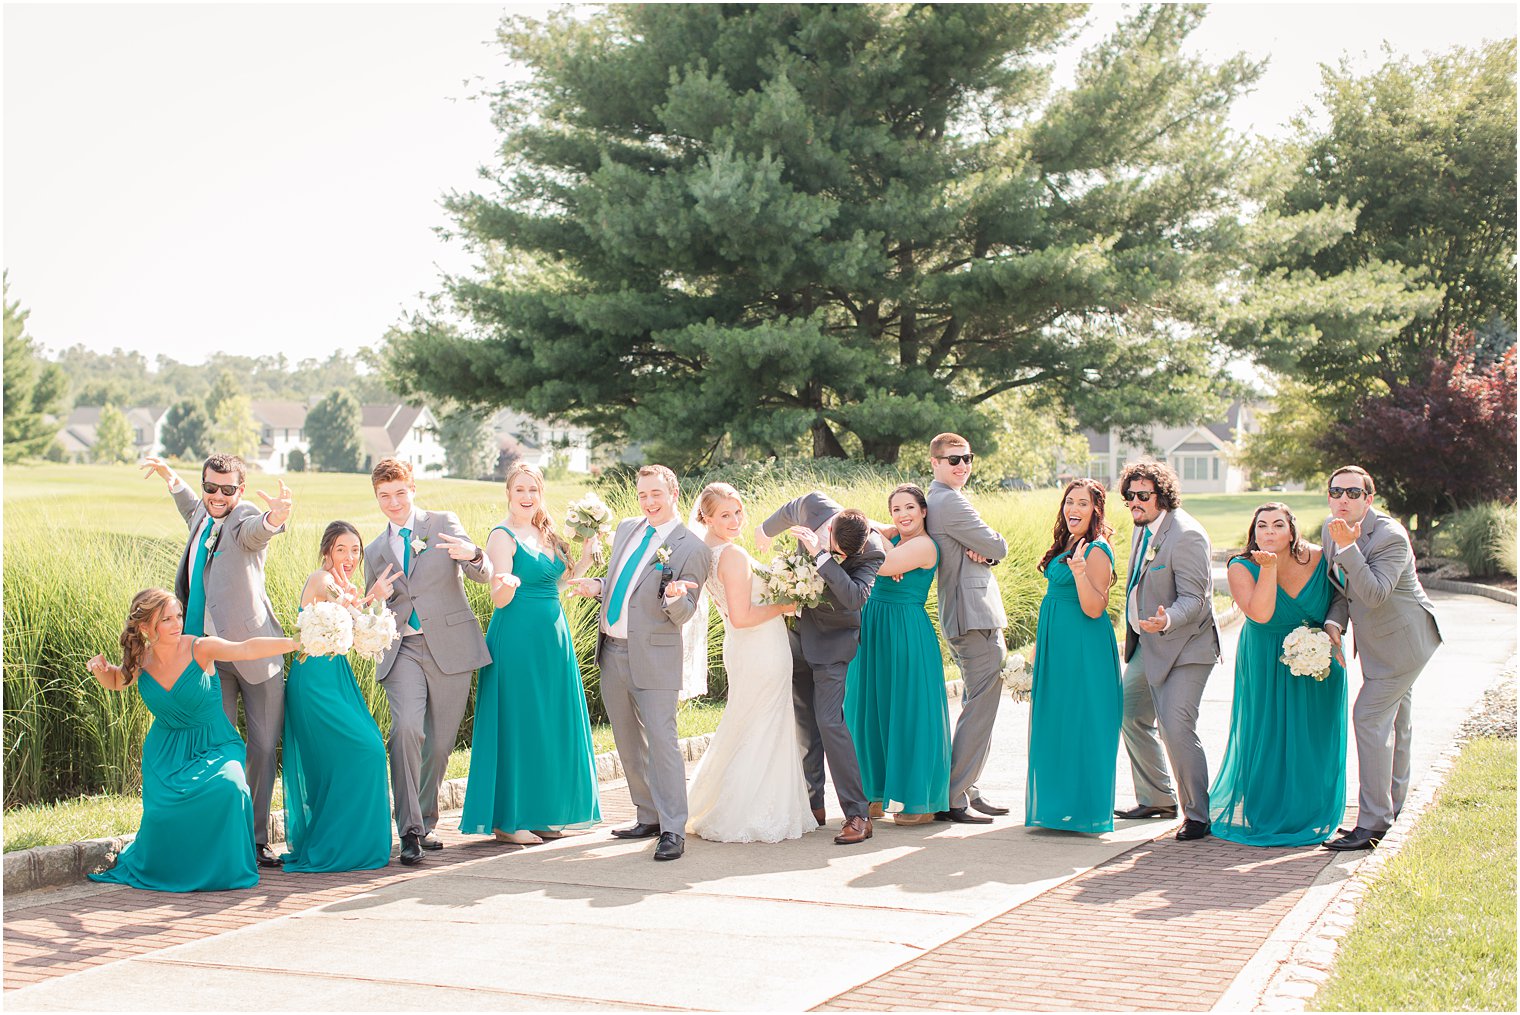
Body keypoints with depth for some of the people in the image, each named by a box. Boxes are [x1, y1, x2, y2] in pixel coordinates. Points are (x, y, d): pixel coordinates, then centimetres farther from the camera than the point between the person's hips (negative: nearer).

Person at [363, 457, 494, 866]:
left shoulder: (443, 524, 7)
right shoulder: (375, 551, 17)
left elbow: (484, 576, -2)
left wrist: (473, 555, -26)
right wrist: (376, 599, -2)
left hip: (450, 646, -1)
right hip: (402, 649, 1)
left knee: (440, 743, 3)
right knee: (407, 727, -21)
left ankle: (425, 822, 22)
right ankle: (410, 831, -18)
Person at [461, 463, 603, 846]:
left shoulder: (546, 534, 13)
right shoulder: (503, 536, -9)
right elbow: (499, 600, -14)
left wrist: (586, 555, 9)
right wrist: (508, 584, -36)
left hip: (552, 640, 8)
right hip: (517, 639, -8)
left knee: (550, 725, 10)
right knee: (517, 725, -4)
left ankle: (539, 814, 19)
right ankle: (507, 821, 3)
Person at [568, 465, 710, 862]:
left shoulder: (690, 547, -9)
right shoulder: (626, 528, 11)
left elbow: (683, 613, -10)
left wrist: (675, 596, -32)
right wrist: (598, 586, 3)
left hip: (653, 658, -7)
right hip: (612, 652, 7)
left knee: (661, 740, -10)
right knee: (628, 743, 14)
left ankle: (673, 830, -6)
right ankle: (648, 817, 25)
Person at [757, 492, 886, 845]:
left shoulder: (872, 552, -24)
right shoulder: (814, 506, -15)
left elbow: (855, 597, -36)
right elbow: (787, 511, 8)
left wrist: (821, 555, -40)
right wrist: (766, 530, 27)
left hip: (833, 637, -5)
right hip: (799, 627, 5)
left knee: (829, 720, -15)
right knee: (803, 720, 11)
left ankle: (858, 815, -12)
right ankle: (813, 804, 23)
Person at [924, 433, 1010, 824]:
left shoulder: (939, 500, 18)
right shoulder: (951, 502, -15)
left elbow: (988, 550, 17)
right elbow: (999, 548, -13)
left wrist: (980, 553, -5)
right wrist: (989, 549, 8)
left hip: (961, 616, 11)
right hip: (977, 617, -11)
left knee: (976, 707, 17)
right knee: (981, 708, -8)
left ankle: (967, 790, 23)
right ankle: (952, 799, -6)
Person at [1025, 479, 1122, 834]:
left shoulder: (1097, 551, -14)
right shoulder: (1066, 547, 13)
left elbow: (1094, 609, -20)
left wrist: (1079, 571, -33)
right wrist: (1040, 643, 20)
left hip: (1083, 651, -9)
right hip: (1056, 648, 9)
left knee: (1079, 726, -4)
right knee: (1053, 725, 13)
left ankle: (1084, 808, 4)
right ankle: (1057, 804, 22)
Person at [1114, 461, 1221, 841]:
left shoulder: (1186, 535, -20)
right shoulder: (1143, 527, 8)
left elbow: (1193, 598, -24)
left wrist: (1167, 621, -42)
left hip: (1183, 646, -10)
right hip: (1146, 645, 10)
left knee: (1176, 726, -16)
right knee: (1131, 716, 17)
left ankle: (1197, 814, -4)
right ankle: (1155, 799, 32)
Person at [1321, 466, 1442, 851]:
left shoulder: (1391, 537, -25)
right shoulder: (1332, 529, -1)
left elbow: (1375, 594, -34)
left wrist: (1348, 548, -38)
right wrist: (1334, 622, -8)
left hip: (1402, 639, -9)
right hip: (1376, 639, 9)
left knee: (1369, 716, -15)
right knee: (1394, 718, 21)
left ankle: (1373, 823, -12)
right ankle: (1393, 803, 36)